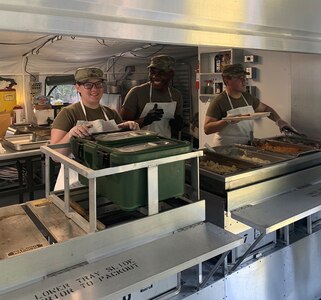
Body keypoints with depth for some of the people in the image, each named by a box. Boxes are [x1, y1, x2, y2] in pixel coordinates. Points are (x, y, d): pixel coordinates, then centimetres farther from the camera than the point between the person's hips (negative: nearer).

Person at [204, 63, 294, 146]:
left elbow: (265, 109, 27)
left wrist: (279, 120, 11)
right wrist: (228, 121, -26)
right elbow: (207, 129, -15)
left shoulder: (248, 97, 11)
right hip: (225, 149, -6)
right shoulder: (219, 102, -10)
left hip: (247, 147, 7)